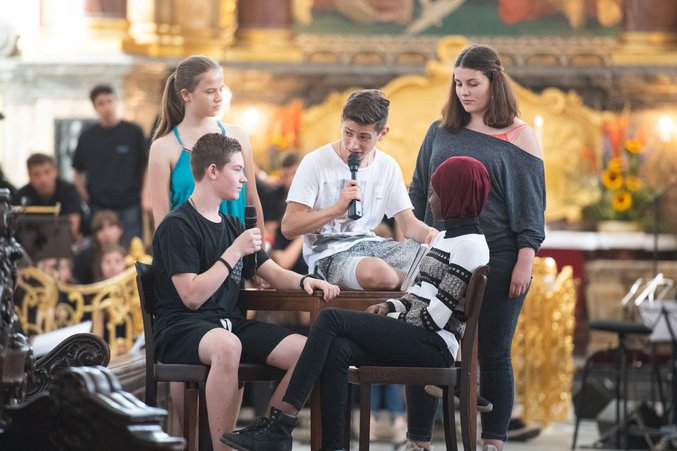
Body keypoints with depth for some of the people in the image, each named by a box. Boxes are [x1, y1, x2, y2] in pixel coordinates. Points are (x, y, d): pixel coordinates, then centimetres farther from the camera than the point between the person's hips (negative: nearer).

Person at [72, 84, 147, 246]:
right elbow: (77, 173, 15)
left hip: (129, 207, -2)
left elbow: (146, 167, 2)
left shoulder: (133, 132, 0)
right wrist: (85, 196, 3)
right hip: (99, 207, 2)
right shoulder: (88, 137, 7)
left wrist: (145, 198, -6)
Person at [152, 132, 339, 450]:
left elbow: (274, 274, 19)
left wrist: (303, 281, -3)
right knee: (227, 346, -42)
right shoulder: (177, 226, -8)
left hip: (231, 323, 8)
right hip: (181, 328, -8)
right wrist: (235, 252, -15)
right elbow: (192, 297, -16)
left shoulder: (232, 226, 18)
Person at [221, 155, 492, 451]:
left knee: (331, 319, -19)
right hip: (418, 341, 9)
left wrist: (392, 320, -5)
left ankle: (280, 424, -24)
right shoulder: (447, 237, 22)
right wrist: (390, 307, 6)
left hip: (435, 346, -9)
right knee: (337, 350, -19)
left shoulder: (469, 245, -11)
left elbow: (436, 315, -15)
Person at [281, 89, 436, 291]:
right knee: (377, 272, -39)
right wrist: (338, 208, -20)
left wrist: (430, 234, -17)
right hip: (328, 254, -4)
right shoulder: (316, 162, -6)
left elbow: (409, 224, 8)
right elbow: (288, 227, -9)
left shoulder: (388, 167, 9)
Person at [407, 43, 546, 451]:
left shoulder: (519, 137, -1)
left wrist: (524, 263, -9)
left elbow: (531, 204, -3)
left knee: (493, 354, 3)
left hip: (497, 262, -3)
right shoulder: (440, 133, 9)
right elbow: (419, 194, 15)